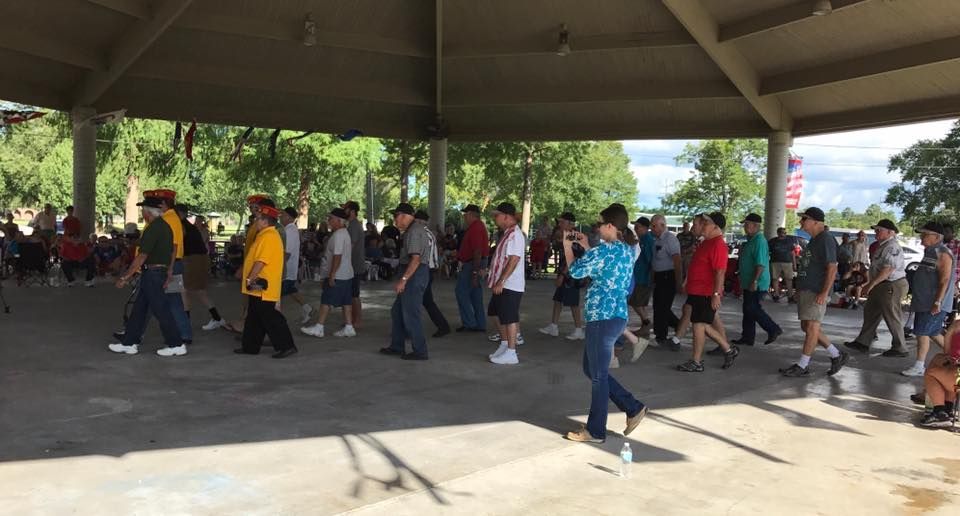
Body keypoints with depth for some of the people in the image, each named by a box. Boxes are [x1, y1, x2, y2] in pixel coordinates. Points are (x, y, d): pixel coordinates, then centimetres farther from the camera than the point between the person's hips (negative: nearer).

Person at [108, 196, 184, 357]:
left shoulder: (153, 228, -17)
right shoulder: (165, 226, 12)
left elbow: (142, 256, -20)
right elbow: (170, 252, 16)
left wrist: (125, 277, -16)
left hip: (152, 273, -10)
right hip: (161, 271, 10)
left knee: (161, 310, -4)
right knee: (139, 308, 14)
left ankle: (176, 345, 2)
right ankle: (129, 343, 20)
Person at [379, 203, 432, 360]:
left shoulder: (414, 231, -16)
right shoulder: (415, 228, 17)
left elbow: (415, 259, -25)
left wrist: (403, 280, -25)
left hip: (414, 274, -11)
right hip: (415, 274, 11)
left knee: (410, 314, -4)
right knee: (397, 311, 18)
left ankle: (420, 351, 5)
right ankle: (397, 347, 27)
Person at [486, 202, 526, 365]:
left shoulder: (515, 234, -17)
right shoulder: (508, 233, 14)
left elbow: (514, 260, -24)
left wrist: (501, 281, -25)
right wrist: (498, 281, 19)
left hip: (510, 285, -10)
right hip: (503, 284, 10)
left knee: (509, 318, -4)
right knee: (499, 315, 18)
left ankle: (511, 353, 4)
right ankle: (504, 345, 31)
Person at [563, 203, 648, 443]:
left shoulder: (604, 250, -16)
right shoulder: (627, 250, 11)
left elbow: (576, 270, -5)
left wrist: (567, 246, 8)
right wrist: (586, 247, 21)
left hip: (603, 318, -9)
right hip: (617, 315, 9)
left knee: (598, 375, 1)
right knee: (591, 369, 19)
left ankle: (595, 431, 12)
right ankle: (633, 408, 21)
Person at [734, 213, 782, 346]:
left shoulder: (759, 241, -18)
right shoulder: (751, 240, 15)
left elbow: (761, 264, -24)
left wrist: (755, 281, -27)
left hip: (756, 284, -10)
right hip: (749, 283, 10)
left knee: (753, 309, -7)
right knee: (748, 310, 11)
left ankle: (773, 329, 5)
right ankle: (747, 337, 16)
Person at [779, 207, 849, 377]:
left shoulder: (826, 240, -12)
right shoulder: (814, 240, 18)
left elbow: (832, 268, -18)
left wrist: (824, 293, -24)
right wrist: (799, 289, 22)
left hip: (816, 292, -10)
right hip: (806, 289, 10)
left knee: (812, 327, -5)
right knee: (807, 327, 12)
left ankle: (802, 366, -2)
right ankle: (837, 355, 22)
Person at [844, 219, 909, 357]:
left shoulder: (891, 247, -19)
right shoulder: (883, 245, 13)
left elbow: (887, 270, -27)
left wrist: (871, 284, -25)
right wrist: (871, 285, 20)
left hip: (891, 286, -11)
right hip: (882, 286, 11)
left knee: (892, 318, 1)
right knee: (870, 312, 13)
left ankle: (899, 348, 14)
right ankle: (862, 343, 19)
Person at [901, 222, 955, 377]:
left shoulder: (942, 254, -16)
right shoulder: (929, 252, 13)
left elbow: (945, 280, -21)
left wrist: (937, 302, -24)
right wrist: (915, 297, 22)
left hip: (933, 304, -10)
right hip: (923, 301, 10)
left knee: (922, 332, -7)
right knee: (934, 333, 17)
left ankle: (919, 367, -2)